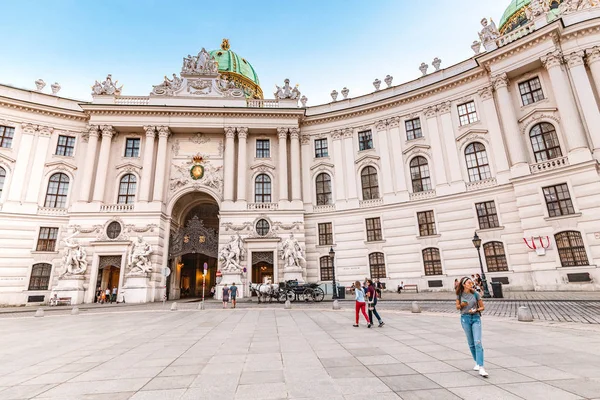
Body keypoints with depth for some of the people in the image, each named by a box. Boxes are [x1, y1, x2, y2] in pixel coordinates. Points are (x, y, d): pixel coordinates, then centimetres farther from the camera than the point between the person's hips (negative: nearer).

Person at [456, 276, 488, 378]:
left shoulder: (475, 294, -3)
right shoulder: (460, 294, 0)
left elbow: (482, 307, 4)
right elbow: (457, 307, 8)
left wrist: (476, 310, -15)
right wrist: (462, 305, -13)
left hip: (476, 318, -1)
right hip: (465, 318, 1)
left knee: (478, 342, -13)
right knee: (471, 343, 9)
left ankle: (481, 368, -15)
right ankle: (477, 362, 28)